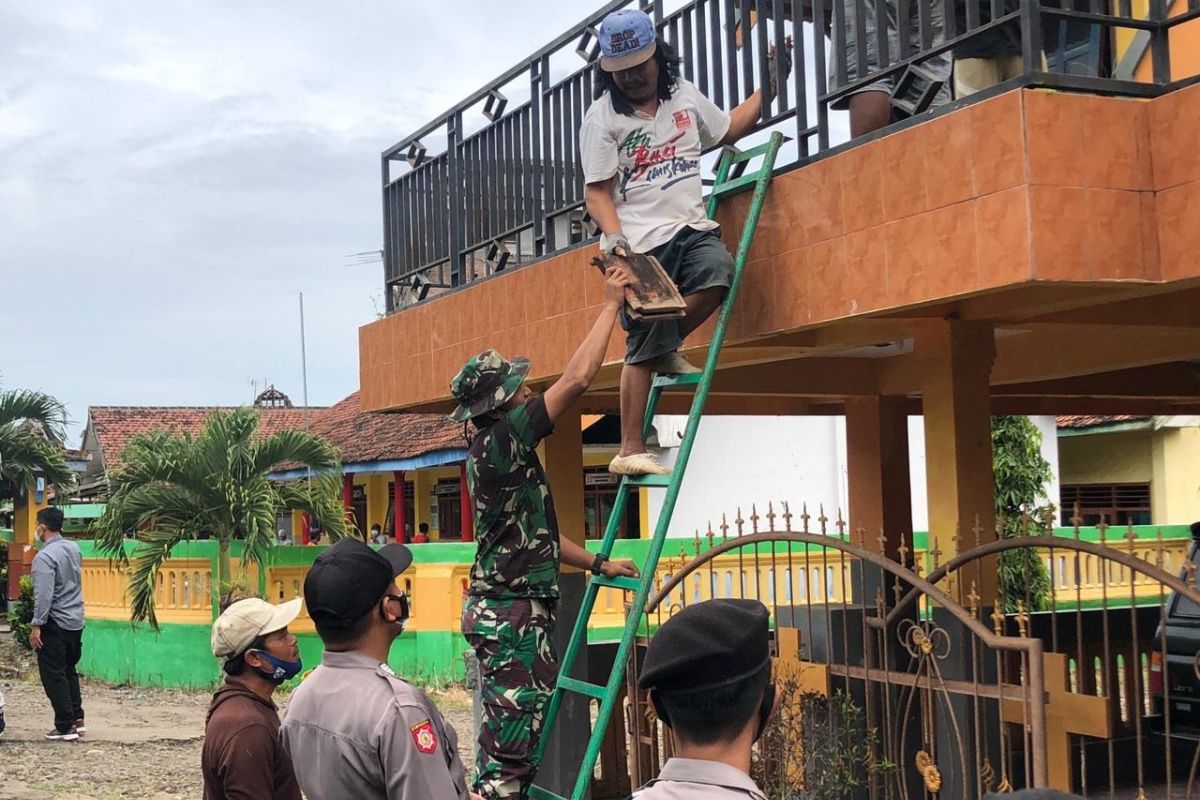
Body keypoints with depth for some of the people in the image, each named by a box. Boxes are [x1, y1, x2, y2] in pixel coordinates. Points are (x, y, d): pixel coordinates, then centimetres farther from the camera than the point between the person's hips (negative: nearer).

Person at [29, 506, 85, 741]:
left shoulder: (45, 557, -18)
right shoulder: (74, 548, 5)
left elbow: (44, 595, -23)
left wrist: (36, 625, -20)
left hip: (55, 624, -8)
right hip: (76, 621, 8)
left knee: (54, 676, 0)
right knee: (69, 671, 18)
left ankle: (66, 726, 1)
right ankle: (77, 719, 19)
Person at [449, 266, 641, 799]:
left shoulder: (488, 452, 15)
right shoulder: (504, 439, -14)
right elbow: (577, 377, -18)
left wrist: (597, 564, 23)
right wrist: (611, 304, -8)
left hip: (502, 609, 10)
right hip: (512, 614, -10)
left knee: (511, 735, 15)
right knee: (511, 736, -9)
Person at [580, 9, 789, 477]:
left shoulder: (684, 96, 14)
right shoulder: (602, 118, -1)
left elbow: (727, 130, 30)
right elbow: (597, 192, -4)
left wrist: (769, 87, 25)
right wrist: (614, 236, -20)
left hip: (690, 227, 4)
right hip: (641, 244, -4)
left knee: (719, 272, -30)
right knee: (642, 350, -7)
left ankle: (666, 347, -3)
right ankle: (630, 450, 1)